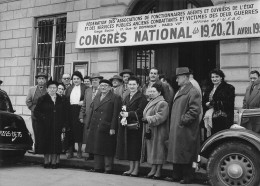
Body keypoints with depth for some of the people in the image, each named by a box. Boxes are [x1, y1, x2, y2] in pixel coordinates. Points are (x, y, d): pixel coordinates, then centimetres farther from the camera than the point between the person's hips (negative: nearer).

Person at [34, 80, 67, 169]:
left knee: (56, 144, 0)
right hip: (45, 126, -2)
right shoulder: (42, 99, 3)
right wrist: (42, 118, -10)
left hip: (57, 126, 2)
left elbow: (64, 113, 12)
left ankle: (53, 162, 7)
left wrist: (63, 125, 6)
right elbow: (36, 111, 2)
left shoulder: (60, 100, 11)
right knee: (46, 143, 1)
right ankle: (46, 162, 10)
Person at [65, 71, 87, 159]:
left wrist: (83, 102, -15)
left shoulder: (85, 88, 4)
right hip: (70, 111, 3)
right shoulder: (69, 88, 17)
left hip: (80, 111, -3)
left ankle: (79, 151, 11)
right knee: (70, 131, 2)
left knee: (79, 130, -1)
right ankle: (70, 151, 10)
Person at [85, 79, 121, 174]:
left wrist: (112, 128, -16)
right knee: (96, 148, 11)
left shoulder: (115, 98, -6)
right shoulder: (97, 97, 16)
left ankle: (108, 168, 10)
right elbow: (92, 111, 17)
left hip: (106, 128, -7)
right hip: (95, 128, 7)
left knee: (107, 148, 0)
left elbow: (115, 115, -11)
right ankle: (98, 167, 21)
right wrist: (90, 124, 10)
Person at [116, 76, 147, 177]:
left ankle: (136, 169, 7)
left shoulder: (141, 97, -6)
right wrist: (122, 113, -3)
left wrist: (129, 114, -20)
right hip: (126, 125, 7)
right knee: (128, 147, 9)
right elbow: (123, 109, 19)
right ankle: (131, 168, 18)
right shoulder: (127, 97, 18)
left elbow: (140, 111, -15)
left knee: (136, 148, -2)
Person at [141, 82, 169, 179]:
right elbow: (146, 114, 21)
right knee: (152, 151, 11)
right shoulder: (151, 102, 16)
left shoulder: (162, 103, -11)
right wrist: (145, 119, 4)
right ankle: (153, 169, 18)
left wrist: (148, 119, -17)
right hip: (149, 131, 8)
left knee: (158, 151, -1)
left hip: (158, 131, -8)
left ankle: (158, 171, 5)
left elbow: (159, 117, -21)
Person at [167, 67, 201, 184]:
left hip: (185, 130, -9)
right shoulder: (179, 91, 17)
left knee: (185, 154, 0)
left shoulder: (193, 92, -12)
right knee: (176, 152, 13)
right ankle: (177, 176, 24)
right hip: (176, 129, 9)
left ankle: (187, 177, 11)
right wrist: (173, 123, 15)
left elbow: (194, 111, -19)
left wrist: (182, 120, -18)